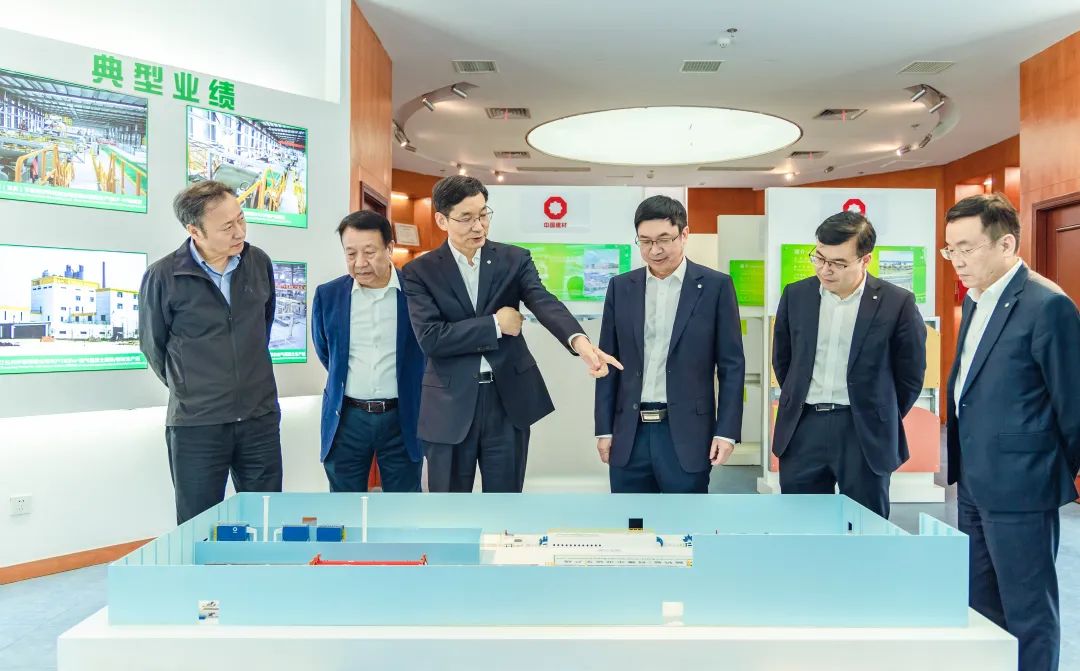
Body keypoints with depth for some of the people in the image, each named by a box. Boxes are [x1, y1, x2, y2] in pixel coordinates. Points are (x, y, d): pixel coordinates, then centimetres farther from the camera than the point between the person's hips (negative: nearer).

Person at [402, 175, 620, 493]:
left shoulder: (515, 259, 2)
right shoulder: (420, 272, -2)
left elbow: (545, 303, -15)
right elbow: (430, 338, -14)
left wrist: (579, 340, -35)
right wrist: (494, 324, -15)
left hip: (509, 400, 2)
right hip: (450, 405, -1)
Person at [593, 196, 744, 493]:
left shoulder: (715, 286, -2)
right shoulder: (621, 287, 7)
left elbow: (731, 365, -2)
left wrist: (727, 431, -7)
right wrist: (604, 429, 6)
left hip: (686, 433, -3)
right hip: (630, 433, 3)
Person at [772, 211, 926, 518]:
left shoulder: (897, 303, -8)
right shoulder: (796, 295, 2)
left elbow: (911, 373, 2)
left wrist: (880, 419, 8)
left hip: (864, 431, -2)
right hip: (803, 429, 3)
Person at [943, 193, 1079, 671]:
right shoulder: (975, 300, 11)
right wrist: (955, 461, 15)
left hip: (1018, 488, -8)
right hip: (974, 485, 9)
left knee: (1027, 613, 5)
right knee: (981, 607, 19)